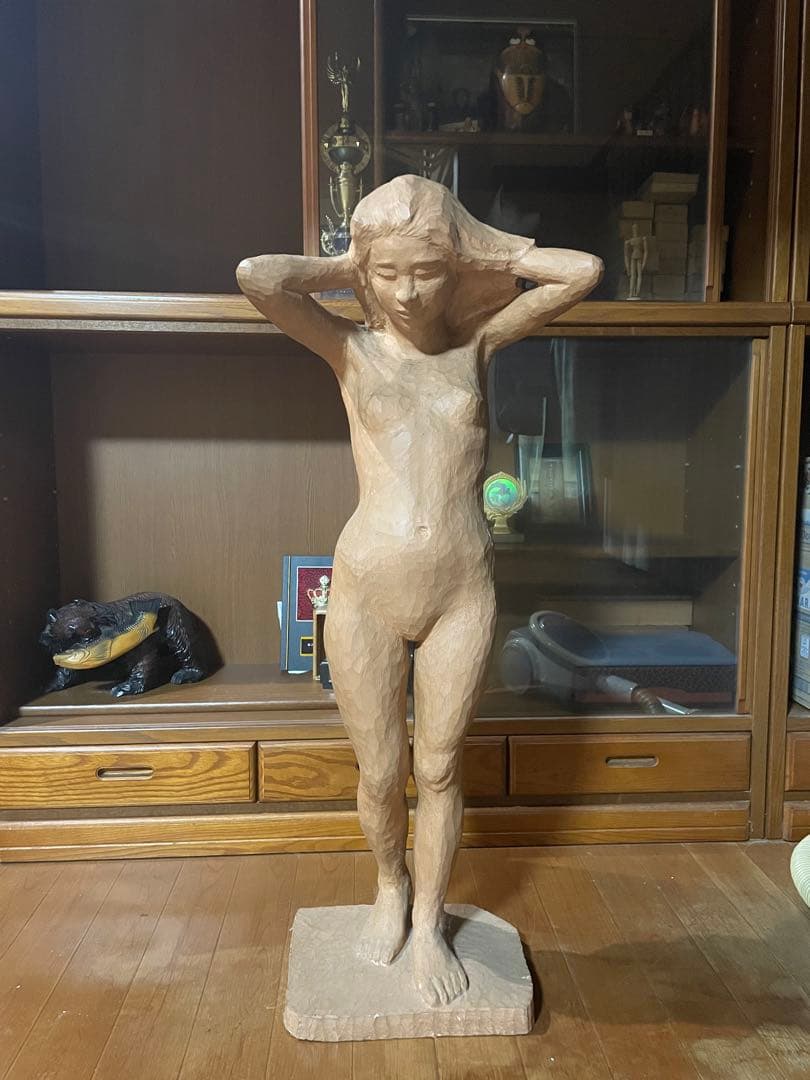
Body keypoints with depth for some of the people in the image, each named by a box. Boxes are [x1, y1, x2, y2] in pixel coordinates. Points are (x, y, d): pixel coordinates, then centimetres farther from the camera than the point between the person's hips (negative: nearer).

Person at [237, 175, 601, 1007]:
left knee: (439, 768, 13)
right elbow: (256, 275, -15)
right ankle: (390, 887, 45)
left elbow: (582, 272, -3)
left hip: (462, 593, 1)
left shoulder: (476, 341, 5)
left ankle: (428, 921, 37)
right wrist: (346, 269, -1)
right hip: (366, 593, 0)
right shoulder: (351, 348, 1)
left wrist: (486, 254, 5)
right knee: (380, 772, 13)